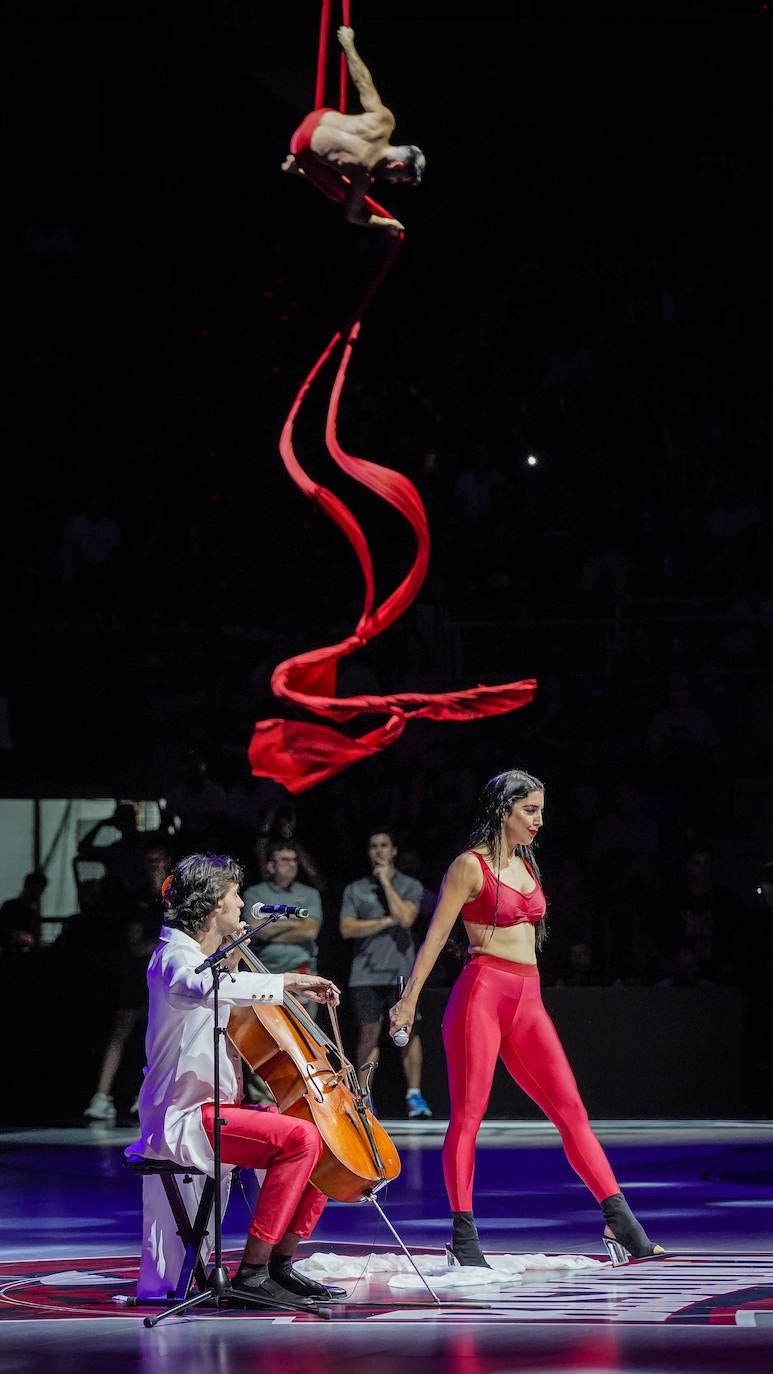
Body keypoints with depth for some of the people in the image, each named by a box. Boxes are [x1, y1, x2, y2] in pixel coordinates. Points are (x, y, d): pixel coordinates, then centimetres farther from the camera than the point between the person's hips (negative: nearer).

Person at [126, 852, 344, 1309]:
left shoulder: (206, 957, 17)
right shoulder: (175, 959, -14)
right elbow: (203, 987, -39)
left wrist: (233, 959, 18)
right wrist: (288, 981, -34)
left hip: (221, 1109, 11)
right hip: (184, 1119, -11)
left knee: (324, 1136, 11)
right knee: (301, 1138, -27)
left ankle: (281, 1264, 11)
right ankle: (252, 1272, -26)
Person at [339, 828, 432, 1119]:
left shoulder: (410, 886, 7)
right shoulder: (355, 890, 11)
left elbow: (405, 918, -10)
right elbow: (347, 928, 0)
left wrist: (386, 881, -5)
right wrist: (385, 922, -6)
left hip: (401, 970, -1)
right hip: (366, 972, 1)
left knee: (408, 1030, -6)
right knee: (369, 1031, -2)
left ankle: (414, 1095, -4)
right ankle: (363, 1094, 3)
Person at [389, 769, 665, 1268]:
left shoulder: (526, 865, 18)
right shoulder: (470, 866, -2)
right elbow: (436, 936, -4)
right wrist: (409, 1000, -6)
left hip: (527, 999, 7)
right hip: (482, 992, -7)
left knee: (571, 1108, 0)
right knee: (468, 1114, -5)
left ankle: (620, 1222, -4)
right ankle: (464, 1239, -4)